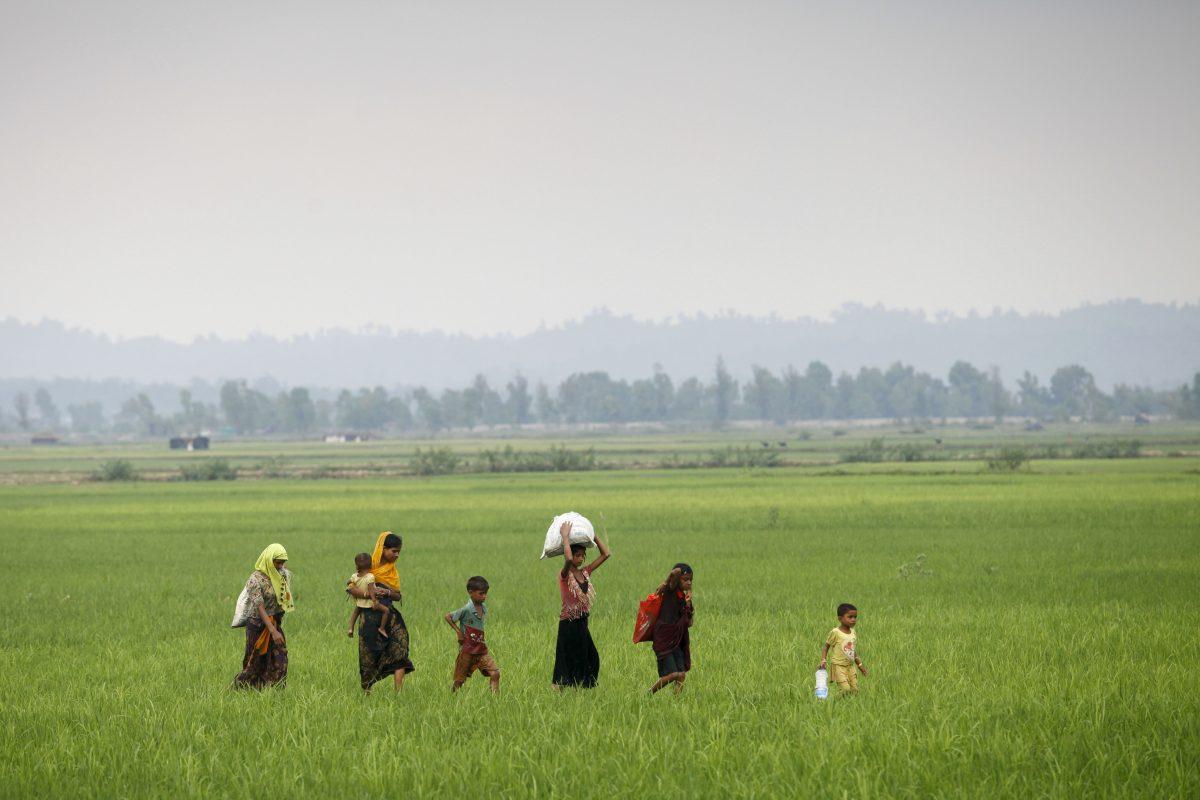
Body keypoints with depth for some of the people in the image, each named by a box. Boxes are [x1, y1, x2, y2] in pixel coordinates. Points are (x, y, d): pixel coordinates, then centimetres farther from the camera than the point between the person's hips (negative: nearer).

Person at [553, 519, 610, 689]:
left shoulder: (585, 572, 10)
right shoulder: (565, 575, -10)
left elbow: (605, 554, 12)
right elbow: (568, 559, -33)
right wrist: (565, 537, -21)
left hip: (582, 624, 8)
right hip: (569, 623, -8)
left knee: (591, 659, 9)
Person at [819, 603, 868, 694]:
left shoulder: (853, 633, 9)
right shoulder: (835, 633, -10)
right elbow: (826, 648, -2)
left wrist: (860, 664, 20)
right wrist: (823, 661, -14)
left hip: (850, 666, 6)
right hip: (839, 666, -6)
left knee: (854, 690, 1)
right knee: (845, 689, -19)